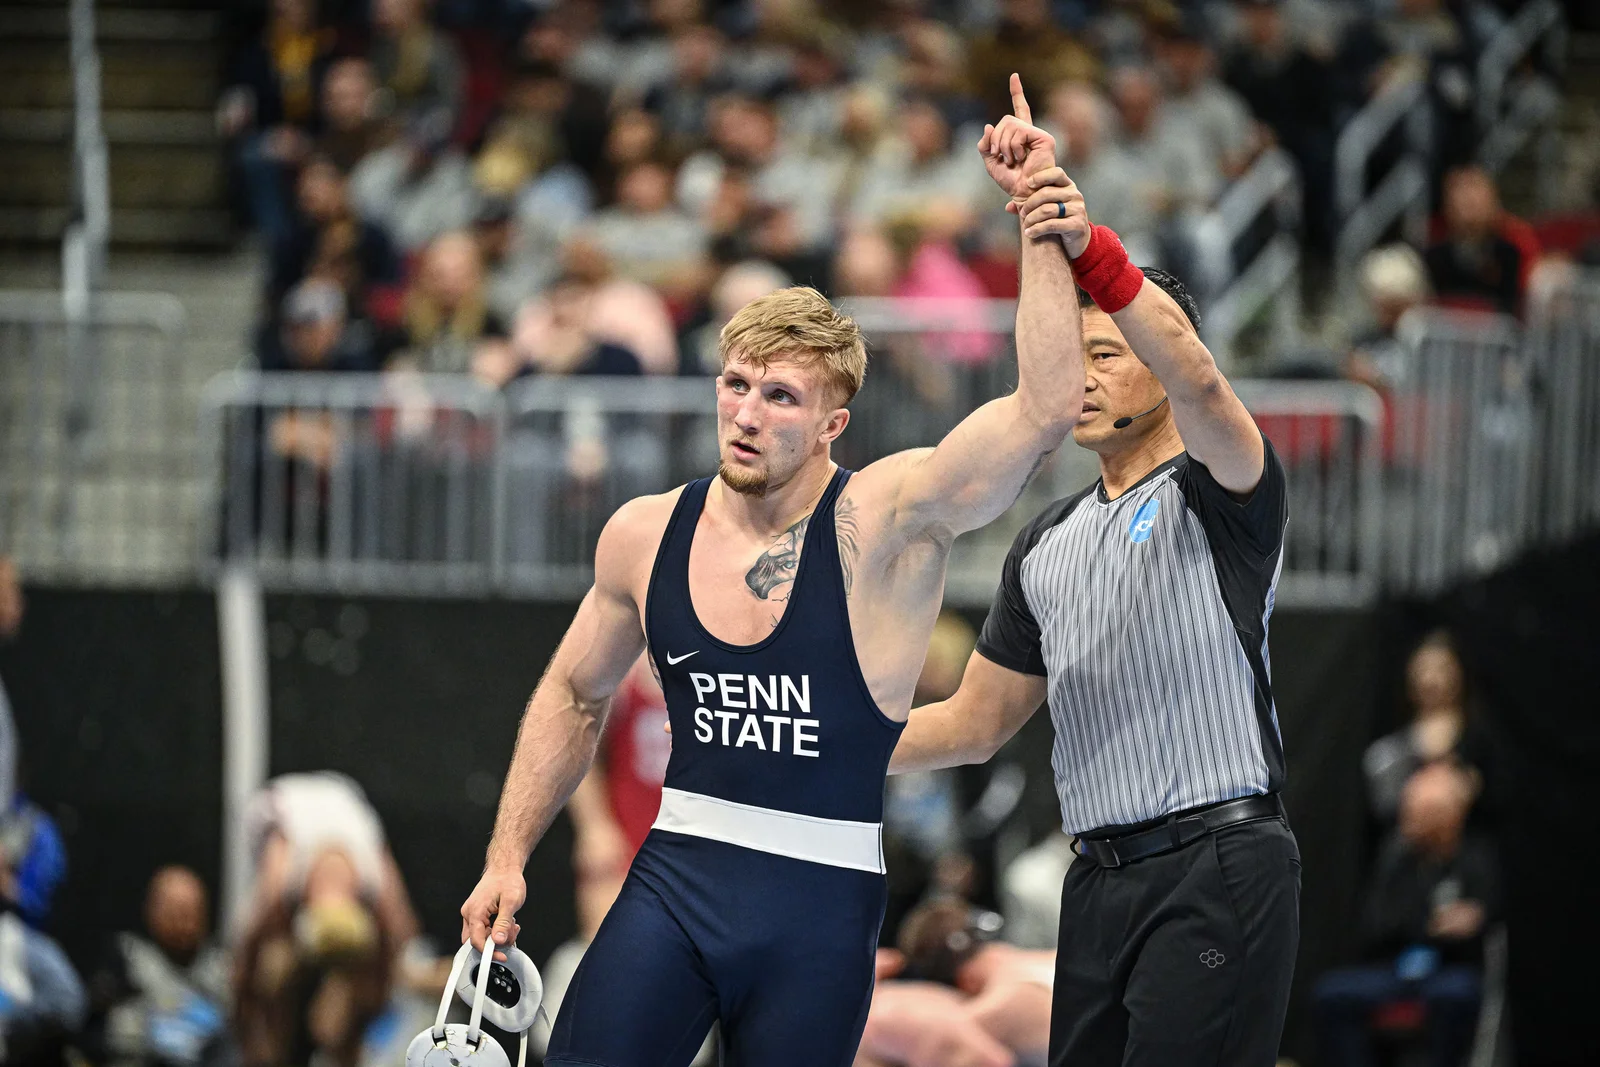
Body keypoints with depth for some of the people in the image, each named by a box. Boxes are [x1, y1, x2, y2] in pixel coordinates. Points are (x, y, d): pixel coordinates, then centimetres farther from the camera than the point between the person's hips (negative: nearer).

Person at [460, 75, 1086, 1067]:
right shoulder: (647, 536, 4)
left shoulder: (886, 521, -8)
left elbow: (1046, 408, -22)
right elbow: (575, 697, 21)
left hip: (821, 908, -3)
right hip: (675, 876, 3)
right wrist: (509, 857, 17)